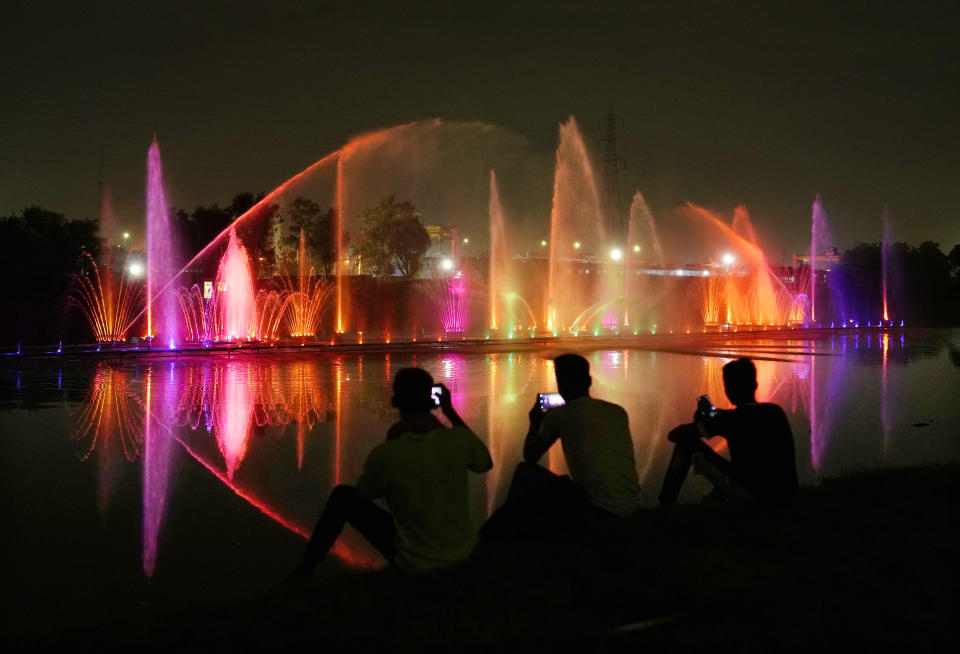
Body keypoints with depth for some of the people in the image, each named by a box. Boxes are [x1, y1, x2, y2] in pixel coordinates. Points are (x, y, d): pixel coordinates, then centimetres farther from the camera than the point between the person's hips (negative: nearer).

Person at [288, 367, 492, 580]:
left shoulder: (385, 454, -22)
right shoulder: (458, 439, -16)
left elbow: (363, 495, 0)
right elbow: (486, 463, 9)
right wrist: (450, 412, 11)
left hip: (416, 564, -3)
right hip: (465, 551, 3)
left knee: (342, 496, 9)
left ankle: (304, 571, 18)